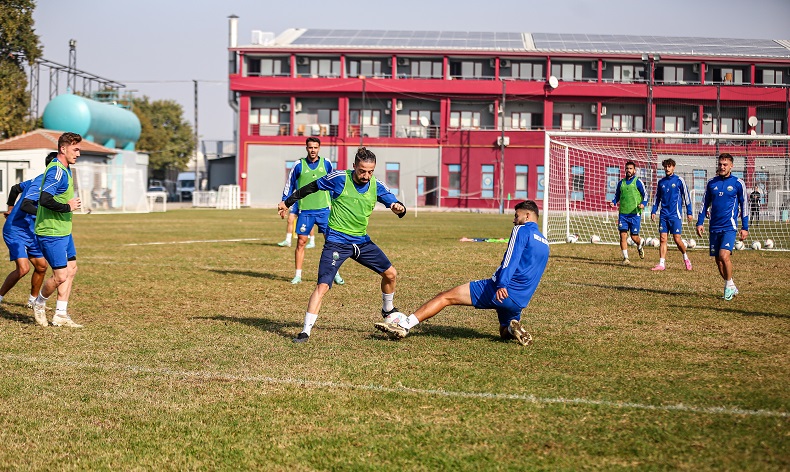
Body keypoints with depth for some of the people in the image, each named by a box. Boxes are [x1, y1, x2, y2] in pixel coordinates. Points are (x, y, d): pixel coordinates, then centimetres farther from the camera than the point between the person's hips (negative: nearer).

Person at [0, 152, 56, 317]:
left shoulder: (39, 180, 8)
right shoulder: (40, 183, -20)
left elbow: (15, 188, 22)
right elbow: (25, 205, -33)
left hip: (30, 234, 10)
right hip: (16, 231, -10)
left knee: (41, 266, 10)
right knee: (23, 268, -19)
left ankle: (33, 300, 27)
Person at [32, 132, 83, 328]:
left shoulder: (65, 170, 13)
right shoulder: (56, 171, -19)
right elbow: (45, 200, -30)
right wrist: (68, 207, -19)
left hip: (63, 231, 10)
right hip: (51, 233, -10)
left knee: (71, 268, 10)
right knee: (60, 276, -7)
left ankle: (61, 314, 16)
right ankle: (39, 304, 19)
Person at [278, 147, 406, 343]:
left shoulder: (376, 186, -2)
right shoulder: (339, 178, -13)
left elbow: (394, 203, -2)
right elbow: (310, 188, 0)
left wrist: (399, 208, -27)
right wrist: (287, 202, 8)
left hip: (362, 240, 5)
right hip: (337, 242, -5)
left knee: (391, 273, 8)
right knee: (323, 286, -17)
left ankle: (388, 310, 36)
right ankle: (306, 331, -11)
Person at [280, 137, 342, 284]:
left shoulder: (326, 164, 5)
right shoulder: (299, 165, 0)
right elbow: (289, 185, 9)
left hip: (324, 209, 1)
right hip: (305, 210, -1)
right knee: (301, 242, -1)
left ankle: (335, 273, 7)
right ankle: (298, 275, 8)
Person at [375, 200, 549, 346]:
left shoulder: (521, 230, -1)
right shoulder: (544, 242, 24)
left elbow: (511, 259, -17)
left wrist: (502, 285, -30)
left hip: (503, 292, -7)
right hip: (520, 302, 7)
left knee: (445, 297, -5)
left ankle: (403, 326, -12)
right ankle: (513, 328, -8)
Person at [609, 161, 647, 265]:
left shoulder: (637, 182, -1)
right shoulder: (621, 183, 12)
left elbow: (645, 195, 0)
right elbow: (617, 196, 21)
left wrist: (643, 203, -19)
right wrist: (613, 203, 1)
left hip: (635, 214, -3)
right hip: (623, 213, 3)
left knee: (634, 237, 0)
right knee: (623, 235, -7)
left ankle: (640, 243, 36)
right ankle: (625, 258, -1)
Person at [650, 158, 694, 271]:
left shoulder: (679, 180, -2)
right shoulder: (661, 182, 11)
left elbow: (686, 196, 1)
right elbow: (657, 197, 20)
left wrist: (689, 212, -2)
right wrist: (653, 211, 10)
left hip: (675, 215, -4)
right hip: (664, 214, 4)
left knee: (677, 239, -6)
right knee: (662, 239, -1)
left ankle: (685, 257, 19)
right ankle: (662, 263, 0)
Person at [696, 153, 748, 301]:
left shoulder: (738, 183, 0)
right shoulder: (711, 183, 9)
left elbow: (744, 206, 4)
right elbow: (705, 204, 16)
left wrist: (745, 228, 1)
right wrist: (700, 223, 8)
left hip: (729, 227, -4)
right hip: (714, 227, 4)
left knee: (724, 255, -20)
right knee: (718, 260, 5)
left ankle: (729, 285, -1)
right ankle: (731, 288, 20)